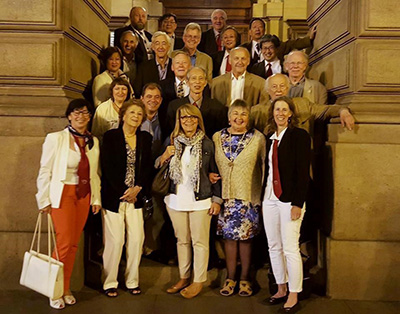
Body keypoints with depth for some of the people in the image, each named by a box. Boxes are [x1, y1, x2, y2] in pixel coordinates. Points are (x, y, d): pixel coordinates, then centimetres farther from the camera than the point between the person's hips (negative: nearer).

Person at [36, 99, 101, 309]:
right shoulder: (56, 139, -7)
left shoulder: (93, 142, 8)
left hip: (84, 195, 5)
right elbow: (45, 171, -5)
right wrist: (44, 200, -6)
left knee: (74, 244, 9)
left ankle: (66, 289, 23)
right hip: (63, 194, -4)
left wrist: (96, 198, 10)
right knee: (64, 243, -5)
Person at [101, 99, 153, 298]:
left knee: (137, 239, 3)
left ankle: (132, 281, 18)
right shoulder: (111, 136, -2)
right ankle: (109, 283, 14)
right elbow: (108, 168, -8)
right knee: (115, 240, -2)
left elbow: (148, 167, 5)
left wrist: (137, 189, -9)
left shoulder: (146, 139, 8)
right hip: (113, 196, -3)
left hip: (136, 196, 4)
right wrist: (124, 191, -11)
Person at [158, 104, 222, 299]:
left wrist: (217, 199, -3)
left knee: (199, 242, 3)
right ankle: (183, 278, 26)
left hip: (200, 201, -3)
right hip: (176, 200, 3)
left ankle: (198, 282, 15)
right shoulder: (172, 142, 6)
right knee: (182, 240, 13)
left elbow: (215, 173, 1)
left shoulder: (207, 144, -1)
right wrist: (164, 157, -9)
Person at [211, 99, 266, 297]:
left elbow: (265, 167, 0)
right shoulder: (217, 137, 6)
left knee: (245, 237, 5)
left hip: (249, 196, -2)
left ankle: (245, 279, 20)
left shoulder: (258, 138, -2)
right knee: (229, 236, 7)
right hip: (226, 195, 2)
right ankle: (230, 278, 21)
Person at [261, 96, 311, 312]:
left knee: (290, 248, -1)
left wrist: (298, 203, -16)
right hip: (269, 198, 6)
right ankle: (281, 289, 25)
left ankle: (293, 296, 12)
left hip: (289, 198, -6)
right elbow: (267, 169, 12)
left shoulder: (300, 136, -5)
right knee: (274, 247, 11)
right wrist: (263, 198, 8)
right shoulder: (269, 138, 12)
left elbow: (303, 171, -11)